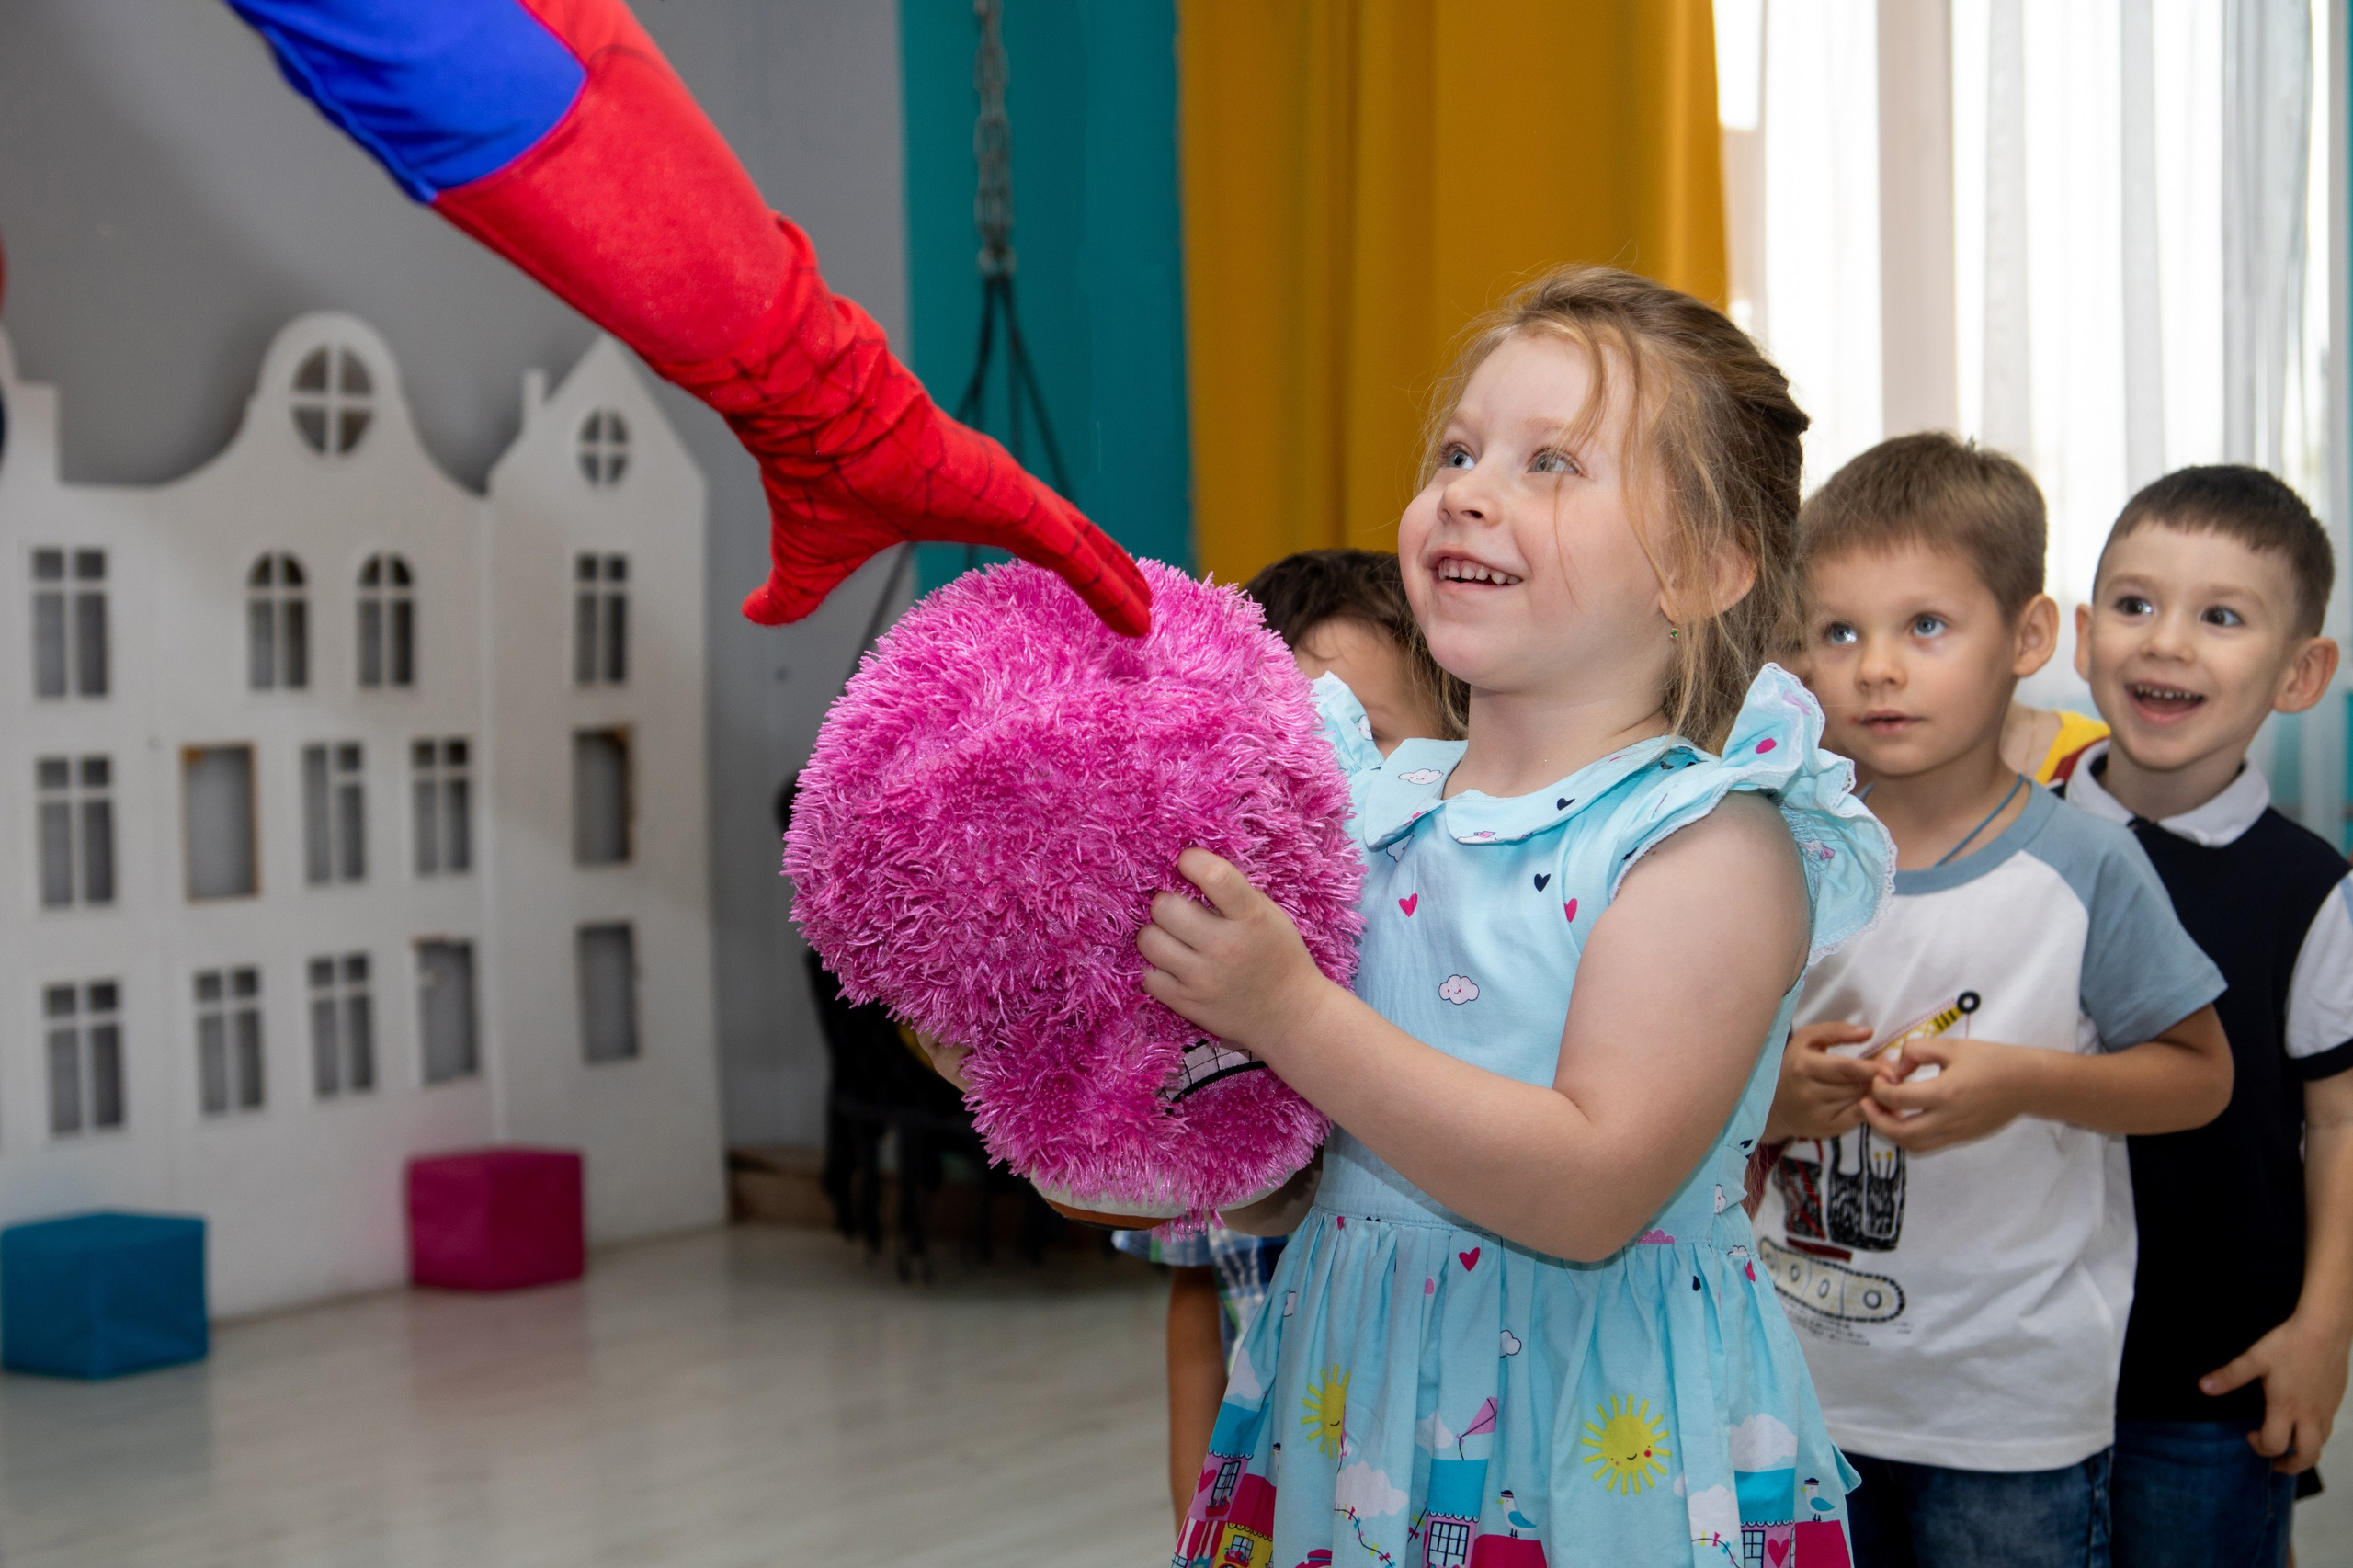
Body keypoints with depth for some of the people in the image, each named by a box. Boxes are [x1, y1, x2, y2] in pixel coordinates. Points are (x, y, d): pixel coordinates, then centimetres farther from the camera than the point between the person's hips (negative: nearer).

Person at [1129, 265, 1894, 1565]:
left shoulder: (1711, 843, -14)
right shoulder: (1370, 802, 3)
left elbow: (1592, 1193, -25)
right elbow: (1285, 1194, 7)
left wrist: (1288, 1014, -27)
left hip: (1600, 1452, -5)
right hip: (1344, 1423, 5)